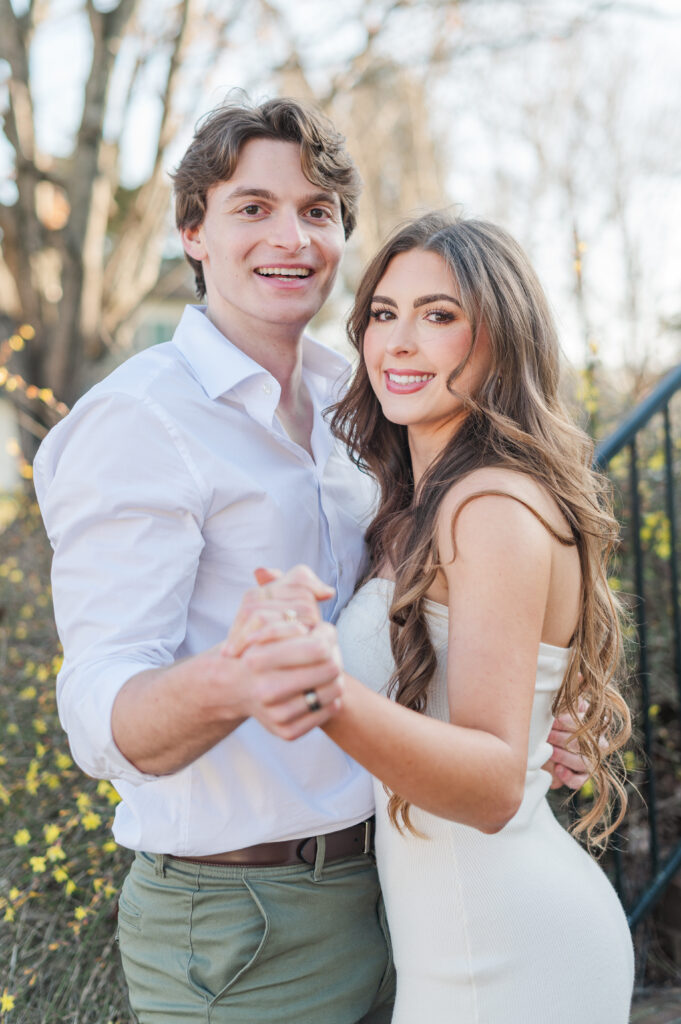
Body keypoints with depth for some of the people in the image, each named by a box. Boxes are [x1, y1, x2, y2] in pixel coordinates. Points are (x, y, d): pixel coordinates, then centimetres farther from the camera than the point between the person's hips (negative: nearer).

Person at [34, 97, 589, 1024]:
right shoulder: (137, 419, -15)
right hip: (238, 924, -7)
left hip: (374, 893, 7)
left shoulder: (334, 409, 10)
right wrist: (228, 682, -44)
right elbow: (104, 717, -24)